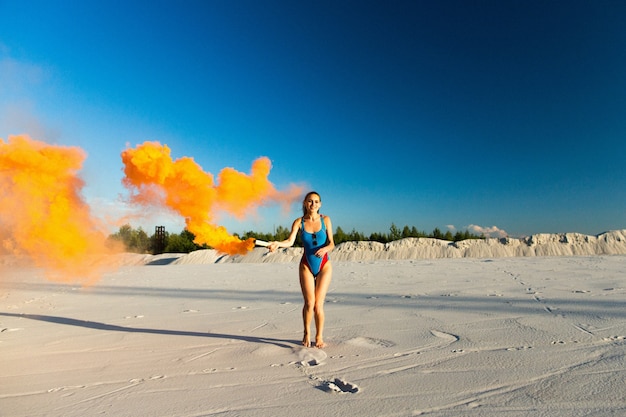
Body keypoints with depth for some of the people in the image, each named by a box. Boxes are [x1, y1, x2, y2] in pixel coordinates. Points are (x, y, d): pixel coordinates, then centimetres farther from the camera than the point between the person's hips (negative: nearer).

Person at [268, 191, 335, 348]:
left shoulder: (325, 220, -3)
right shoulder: (299, 222, -3)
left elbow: (331, 243, -6)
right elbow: (290, 241, -17)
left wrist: (325, 249, -28)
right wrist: (277, 243, -37)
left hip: (324, 266, 0)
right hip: (306, 266, 0)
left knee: (318, 304, -2)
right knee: (309, 303, -5)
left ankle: (319, 337, 21)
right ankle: (307, 333, 23)